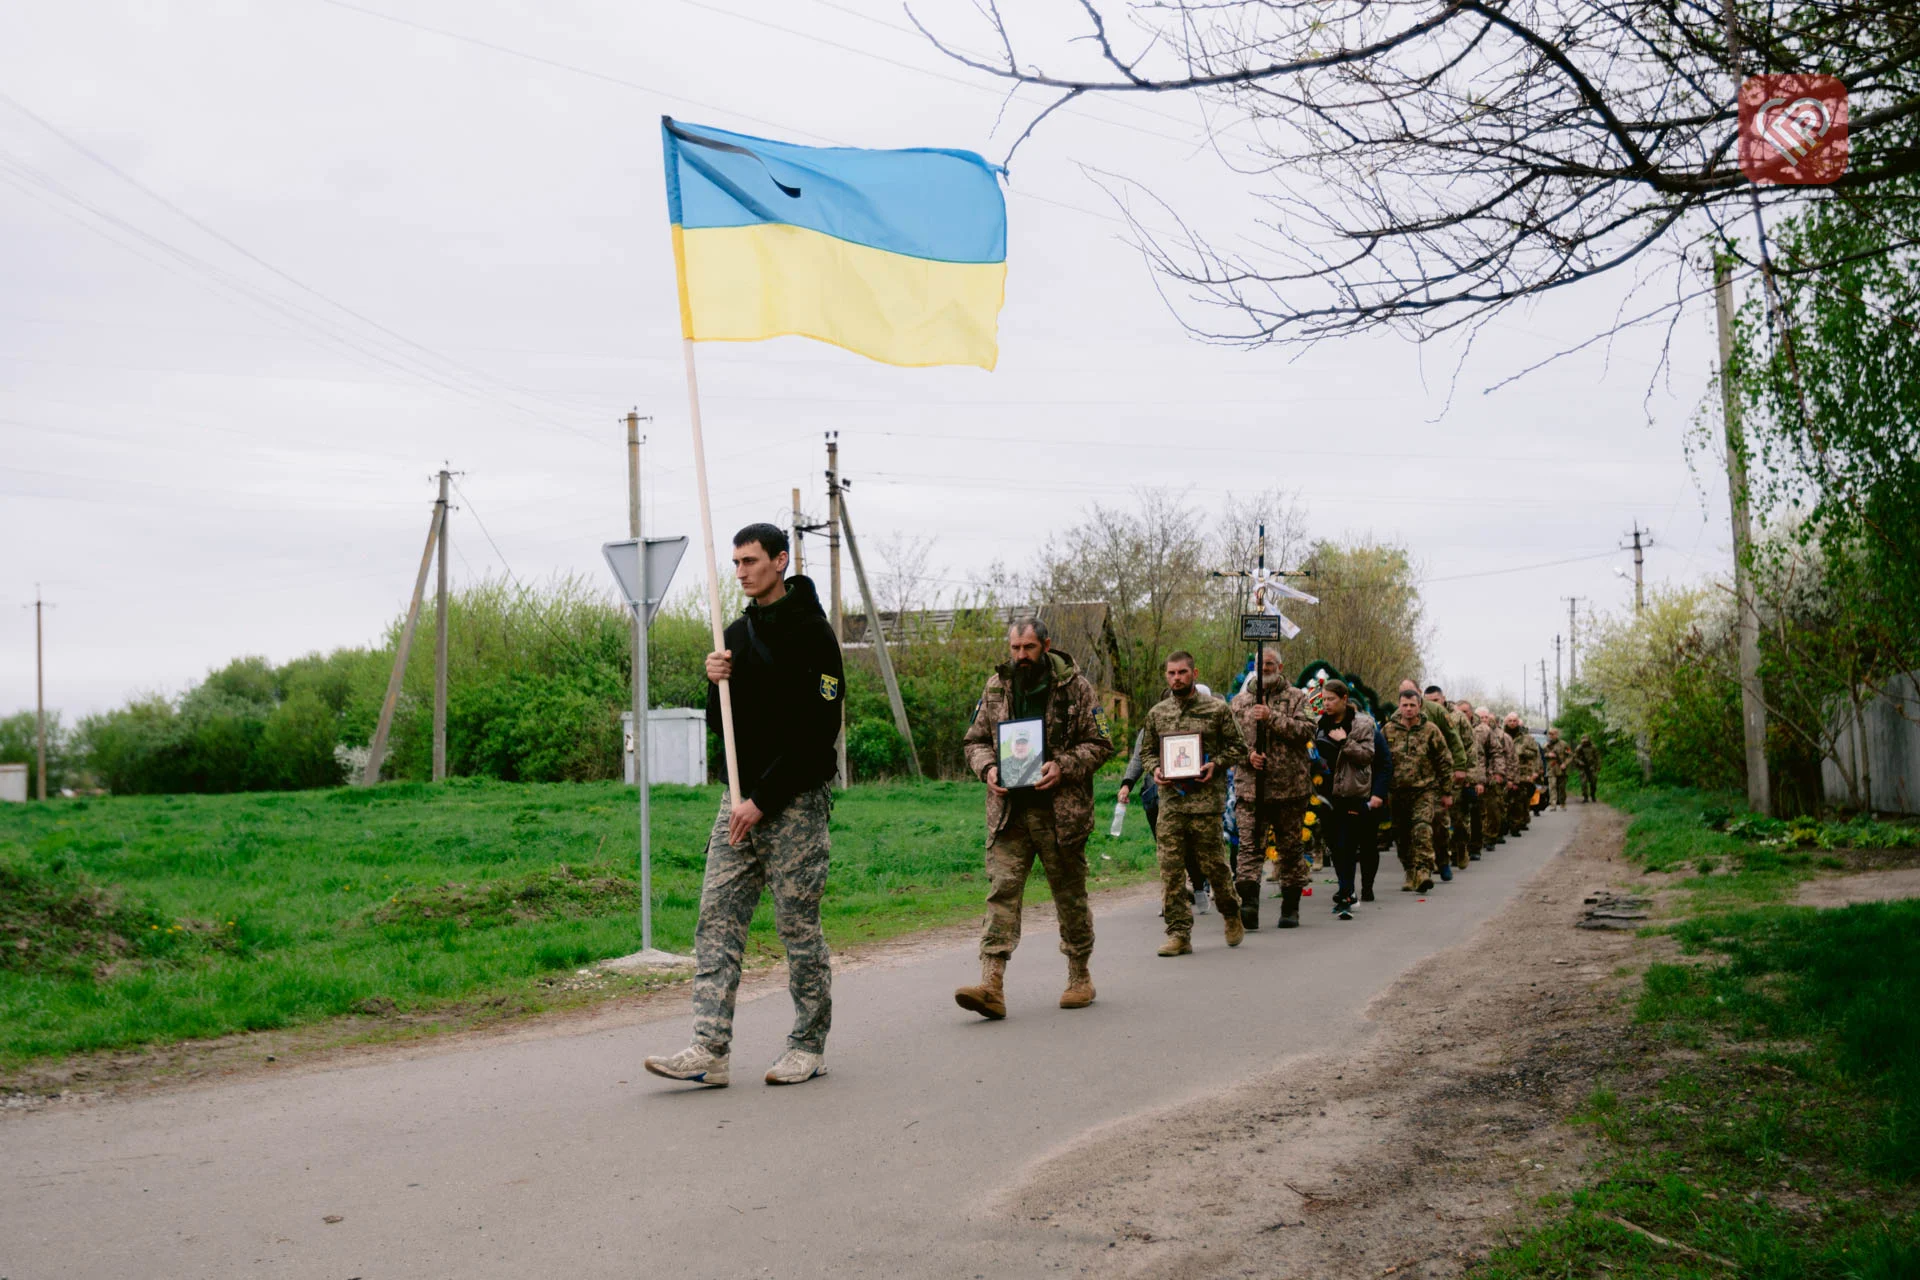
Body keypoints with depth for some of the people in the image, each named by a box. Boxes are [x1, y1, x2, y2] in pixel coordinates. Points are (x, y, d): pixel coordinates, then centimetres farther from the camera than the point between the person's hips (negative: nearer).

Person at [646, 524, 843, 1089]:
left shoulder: (810, 633, -10)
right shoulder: (738, 633, 14)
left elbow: (816, 733, -16)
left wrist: (764, 800, -17)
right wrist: (717, 684, -4)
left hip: (794, 803, -7)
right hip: (741, 798, 7)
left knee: (799, 927, 0)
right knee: (717, 920, -1)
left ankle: (809, 1046, 13)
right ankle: (710, 1049, -4)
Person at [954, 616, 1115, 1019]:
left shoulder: (1076, 687, -1)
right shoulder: (996, 688, 10)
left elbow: (1100, 743, -1)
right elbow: (976, 740, 16)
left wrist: (1063, 767, -16)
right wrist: (988, 768, -4)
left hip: (1061, 811, -2)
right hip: (1009, 809, 2)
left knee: (1070, 893, 9)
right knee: (1002, 889, -9)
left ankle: (1079, 977, 25)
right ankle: (991, 985, -16)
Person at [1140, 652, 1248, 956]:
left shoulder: (1216, 708, 1)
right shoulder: (1157, 713, 11)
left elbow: (1238, 747, 5)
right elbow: (1147, 750, 20)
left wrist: (1216, 764, -12)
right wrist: (1155, 769, -1)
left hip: (1206, 799, -3)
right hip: (1170, 800, 3)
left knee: (1214, 863, 3)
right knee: (1170, 868, -3)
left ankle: (1231, 915, 30)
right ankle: (1179, 933, 1)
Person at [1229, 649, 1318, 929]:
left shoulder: (1296, 698, 6)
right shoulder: (1239, 701, 12)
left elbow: (1306, 730, -9)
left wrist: (1272, 717, -16)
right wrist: (1248, 754, -11)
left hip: (1290, 788, 0)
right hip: (1250, 787, 0)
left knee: (1291, 848, 8)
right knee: (1250, 847, -11)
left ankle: (1290, 908, 17)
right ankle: (1248, 904, -21)